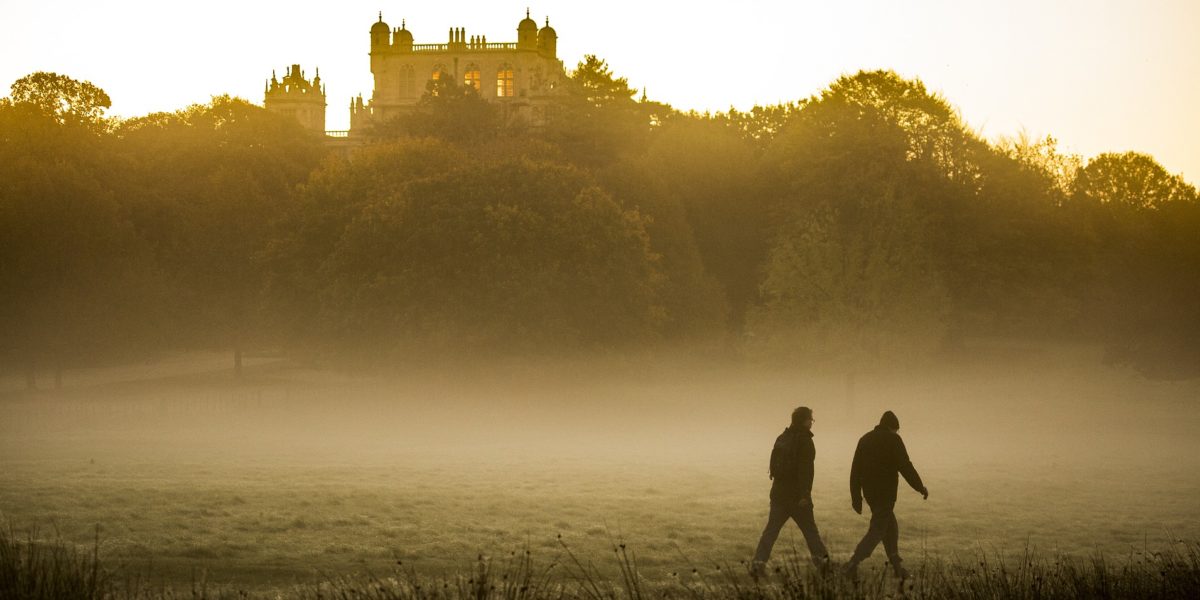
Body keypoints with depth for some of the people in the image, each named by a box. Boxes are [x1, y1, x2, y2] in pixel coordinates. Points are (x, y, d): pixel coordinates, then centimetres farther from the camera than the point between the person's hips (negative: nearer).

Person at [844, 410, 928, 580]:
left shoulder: (865, 439, 12)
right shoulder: (893, 439, -7)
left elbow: (855, 470, 11)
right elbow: (905, 466, -12)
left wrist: (856, 497, 13)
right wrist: (920, 487, -2)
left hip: (869, 492, 7)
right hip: (885, 492, -7)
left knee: (891, 527, 18)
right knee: (877, 530, -5)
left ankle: (897, 566, 16)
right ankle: (853, 563, -18)